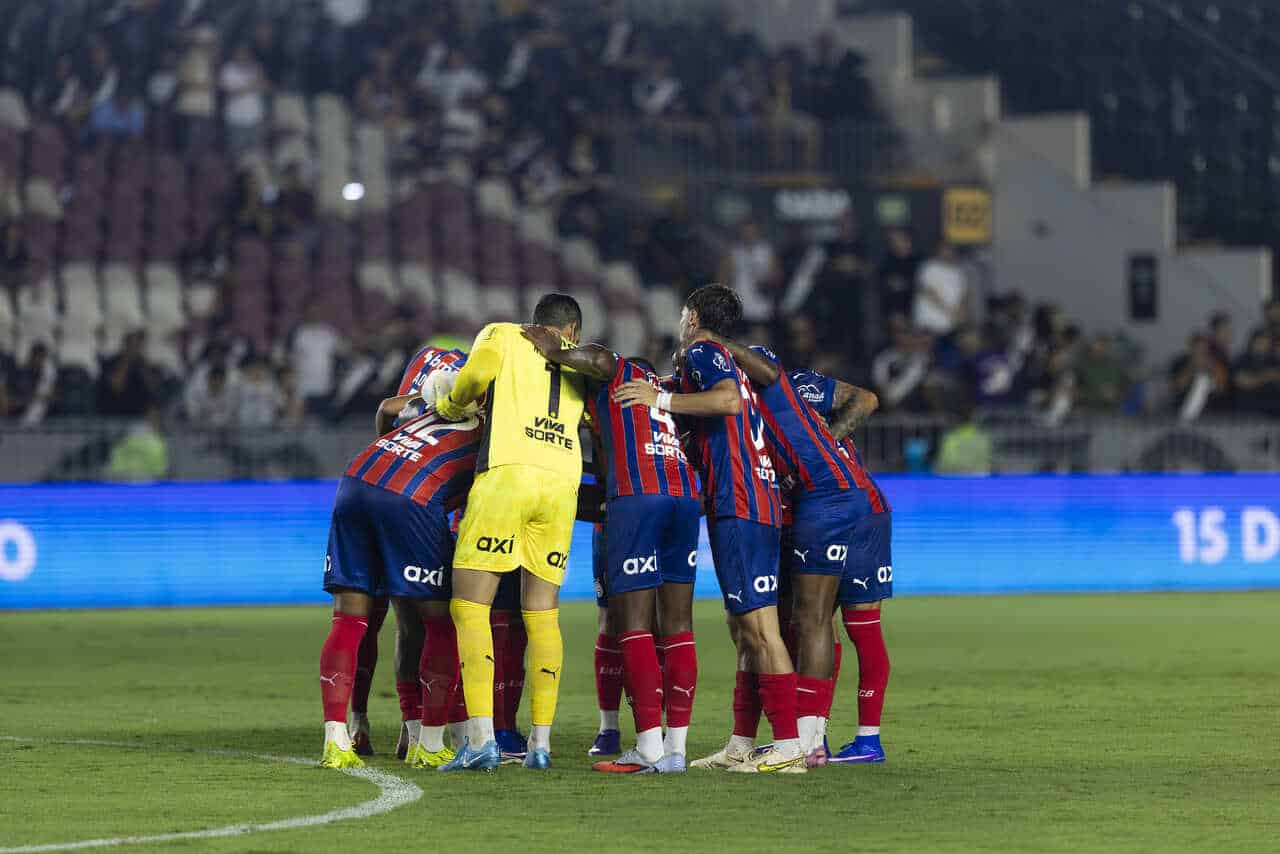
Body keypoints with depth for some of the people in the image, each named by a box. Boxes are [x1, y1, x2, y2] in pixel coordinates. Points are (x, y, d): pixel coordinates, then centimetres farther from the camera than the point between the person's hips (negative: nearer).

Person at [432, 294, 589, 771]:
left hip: (506, 473, -4)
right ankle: (541, 742, 7)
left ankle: (481, 738, -15)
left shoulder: (503, 336, 16)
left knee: (469, 607, -3)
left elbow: (478, 373, -3)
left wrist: (451, 405, 15)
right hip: (562, 482, 4)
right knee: (542, 613, 11)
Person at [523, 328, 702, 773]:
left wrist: (555, 353, 3)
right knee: (677, 624, 8)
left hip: (636, 494, -6)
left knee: (633, 624, -4)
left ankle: (649, 748, -9)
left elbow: (597, 359, -11)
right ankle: (676, 747, 6)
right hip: (687, 494, 6)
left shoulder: (614, 371, 14)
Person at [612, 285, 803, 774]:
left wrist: (661, 400, -14)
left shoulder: (702, 352, -2)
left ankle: (788, 747, -17)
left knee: (759, 625, -13)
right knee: (744, 631, 11)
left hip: (739, 507, -10)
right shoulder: (735, 363, 25)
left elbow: (729, 401, -21)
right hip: (759, 506, 10)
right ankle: (741, 747, 13)